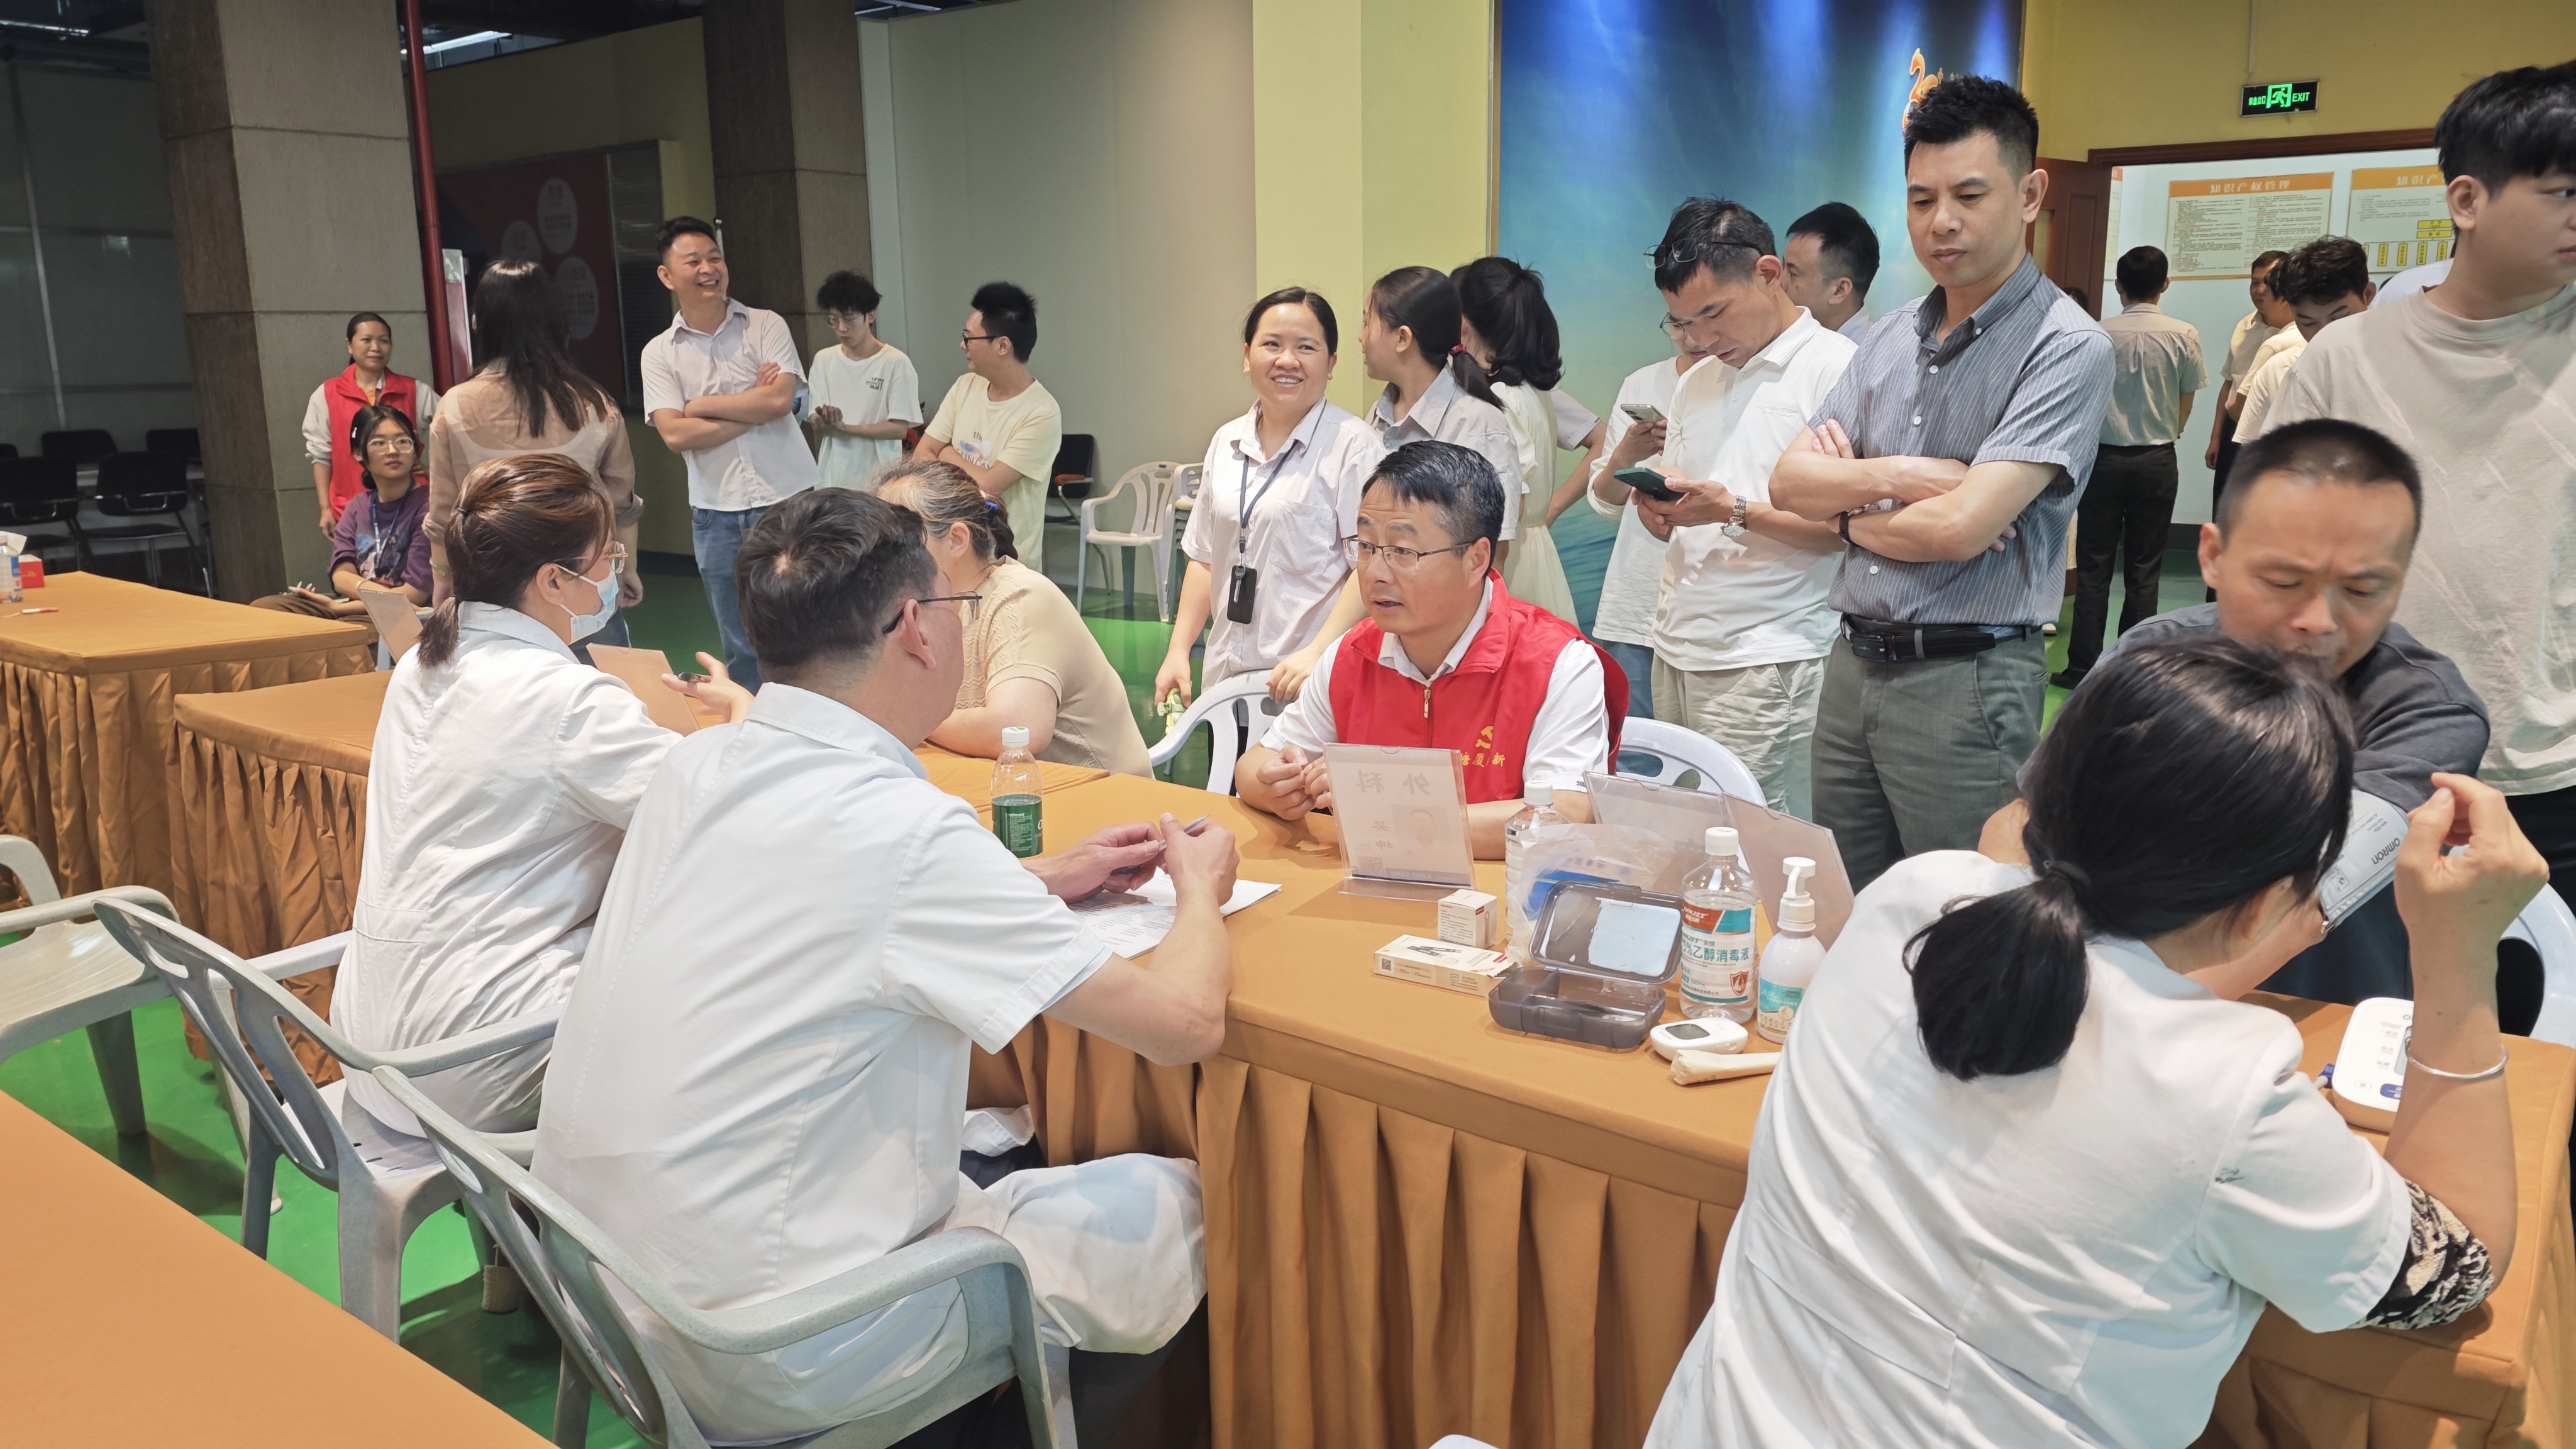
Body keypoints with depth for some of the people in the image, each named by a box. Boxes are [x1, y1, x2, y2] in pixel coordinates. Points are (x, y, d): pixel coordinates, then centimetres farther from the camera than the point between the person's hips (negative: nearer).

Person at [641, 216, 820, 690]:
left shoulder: (766, 326, 1)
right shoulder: (659, 353, 5)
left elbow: (781, 399, -14)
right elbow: (675, 435, -7)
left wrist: (699, 406, -6)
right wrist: (753, 408, -9)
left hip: (788, 501, -2)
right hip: (717, 514, 2)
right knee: (740, 646, 11)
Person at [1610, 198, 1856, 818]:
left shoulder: (1837, 367, -5)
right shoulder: (1695, 383, 19)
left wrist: (1737, 510, -21)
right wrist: (1657, 503, -1)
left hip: (1768, 665, -7)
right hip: (1676, 652, 7)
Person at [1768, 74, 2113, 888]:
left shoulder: (2066, 348, -11)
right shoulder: (1892, 338, 11)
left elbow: (1961, 526, -19)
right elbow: (1790, 481, 5)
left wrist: (1850, 511, -2)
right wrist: (1894, 476, -12)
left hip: (1966, 680, -6)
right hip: (1854, 665, 7)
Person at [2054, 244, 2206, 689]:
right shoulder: (2183, 335, -6)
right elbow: (2185, 406, 2)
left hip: (2104, 457, 0)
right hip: (2157, 461, 1)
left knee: (2093, 567, 6)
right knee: (2144, 570, 8)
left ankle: (2082, 668, 7)